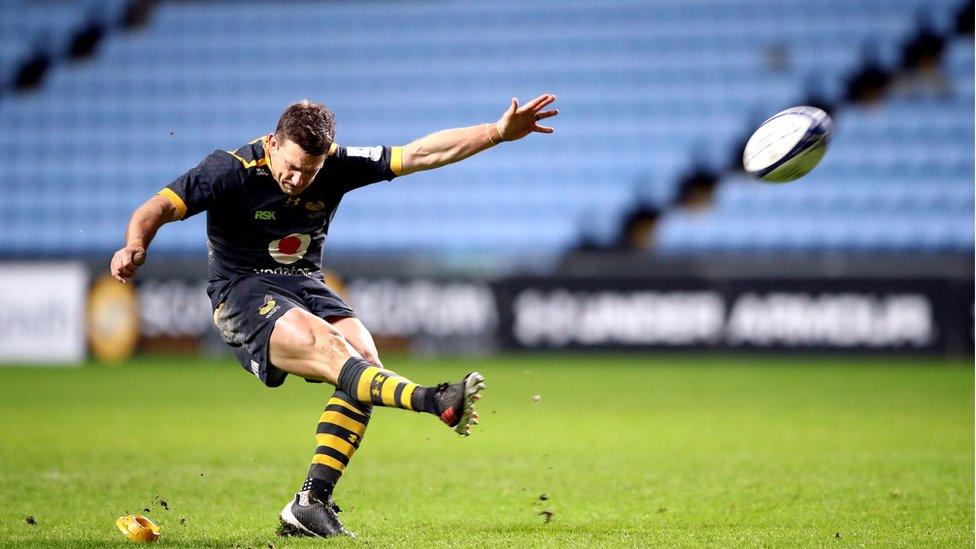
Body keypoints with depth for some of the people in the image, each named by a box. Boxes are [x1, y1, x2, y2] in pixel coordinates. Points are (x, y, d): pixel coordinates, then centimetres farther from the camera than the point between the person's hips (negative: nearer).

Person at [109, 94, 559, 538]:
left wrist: (501, 132, -6)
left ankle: (311, 504, -19)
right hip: (243, 293, -6)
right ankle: (435, 402, -53)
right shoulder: (232, 170, -14)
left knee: (365, 360, -20)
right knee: (327, 346, -32)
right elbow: (160, 207, -19)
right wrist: (135, 247, -41)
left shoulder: (336, 166, -2)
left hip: (307, 286, 6)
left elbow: (420, 154, -1)